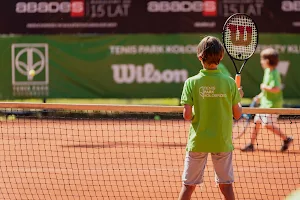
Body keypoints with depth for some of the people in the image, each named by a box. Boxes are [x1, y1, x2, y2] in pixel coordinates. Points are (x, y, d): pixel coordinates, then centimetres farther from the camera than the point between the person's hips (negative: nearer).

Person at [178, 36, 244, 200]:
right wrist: (239, 98, 18)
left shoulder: (192, 83, -9)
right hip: (223, 143, 1)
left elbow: (187, 115, -12)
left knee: (188, 185, 7)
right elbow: (237, 114, -1)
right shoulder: (229, 83, -6)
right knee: (226, 185, 10)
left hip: (197, 142, -1)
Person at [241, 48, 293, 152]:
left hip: (272, 104, -10)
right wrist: (260, 96, 20)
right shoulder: (268, 71, 9)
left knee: (268, 124, -13)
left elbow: (276, 88, -33)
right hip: (265, 103, 10)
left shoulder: (273, 74, -22)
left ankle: (286, 139, 0)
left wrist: (264, 87, -20)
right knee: (257, 122, 11)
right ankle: (251, 144, 21)